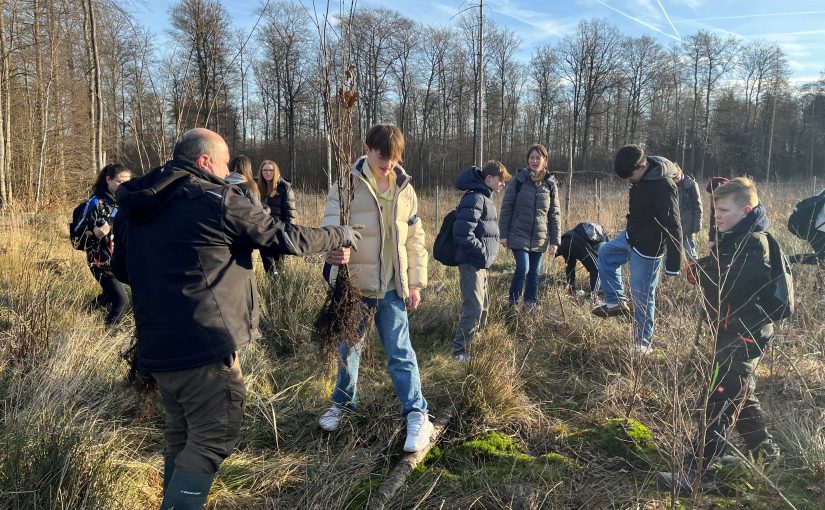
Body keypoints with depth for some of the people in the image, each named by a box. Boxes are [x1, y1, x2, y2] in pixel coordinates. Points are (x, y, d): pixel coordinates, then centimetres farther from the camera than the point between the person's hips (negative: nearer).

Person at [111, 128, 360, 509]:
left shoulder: (135, 206, 10)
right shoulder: (218, 200, -11)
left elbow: (122, 268, 20)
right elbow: (284, 238, -5)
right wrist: (339, 235, 9)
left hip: (156, 345, 8)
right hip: (205, 345, -8)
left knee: (180, 436, 22)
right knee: (212, 440, 2)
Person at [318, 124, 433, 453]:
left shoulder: (404, 189, 4)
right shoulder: (348, 184, -5)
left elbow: (415, 240, 8)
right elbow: (331, 222, -15)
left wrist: (416, 283, 5)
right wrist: (334, 247, -38)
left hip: (392, 287, 1)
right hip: (353, 283, 0)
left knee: (400, 352, 0)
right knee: (348, 348, 16)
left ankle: (417, 415, 10)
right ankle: (344, 402, 38)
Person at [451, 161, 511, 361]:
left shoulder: (485, 197, 14)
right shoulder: (474, 198, -18)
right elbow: (462, 234, -27)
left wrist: (486, 253, 11)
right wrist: (483, 252, -18)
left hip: (480, 263, 10)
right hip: (472, 262, -10)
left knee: (483, 305, 17)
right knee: (474, 308, -8)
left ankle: (474, 339, 31)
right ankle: (459, 351, 1)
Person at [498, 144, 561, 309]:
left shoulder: (550, 184, 5)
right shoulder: (518, 180, -4)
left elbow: (554, 214, 7)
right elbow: (506, 208, -3)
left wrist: (555, 240, 4)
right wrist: (503, 234, -7)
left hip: (540, 239, 3)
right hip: (519, 235, -3)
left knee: (534, 273, 8)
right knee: (523, 269, -14)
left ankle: (530, 306, 23)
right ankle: (512, 304, 4)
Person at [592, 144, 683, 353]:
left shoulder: (662, 186, -30)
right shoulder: (641, 176, -3)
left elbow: (673, 227, -28)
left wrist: (673, 264, -26)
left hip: (647, 247, -9)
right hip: (631, 236, 10)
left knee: (642, 295, 1)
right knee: (605, 253, 26)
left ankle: (643, 343, 16)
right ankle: (617, 302, 28)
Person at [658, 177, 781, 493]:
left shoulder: (754, 244, -19)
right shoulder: (734, 238, 10)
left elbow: (724, 285, -26)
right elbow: (716, 272, 11)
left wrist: (697, 271, -12)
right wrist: (702, 270, -8)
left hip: (744, 335, -10)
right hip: (733, 330, 10)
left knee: (717, 404, -9)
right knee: (739, 394, 24)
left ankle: (696, 474, -4)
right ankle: (763, 450, 44)